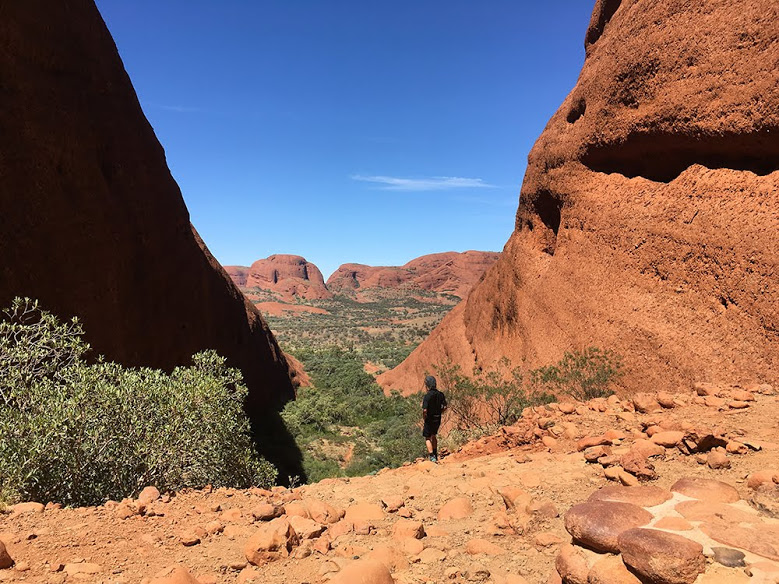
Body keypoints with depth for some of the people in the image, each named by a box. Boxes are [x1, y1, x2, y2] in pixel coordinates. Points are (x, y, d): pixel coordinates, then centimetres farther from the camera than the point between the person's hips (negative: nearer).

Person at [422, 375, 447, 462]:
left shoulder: (427, 396, -21)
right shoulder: (441, 394, -3)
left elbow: (425, 410, -24)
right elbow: (445, 407, 1)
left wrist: (423, 419, -8)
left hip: (429, 419, -6)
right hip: (438, 419, 6)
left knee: (428, 438, 8)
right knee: (434, 435, 26)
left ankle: (432, 457, 1)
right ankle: (435, 455, 34)